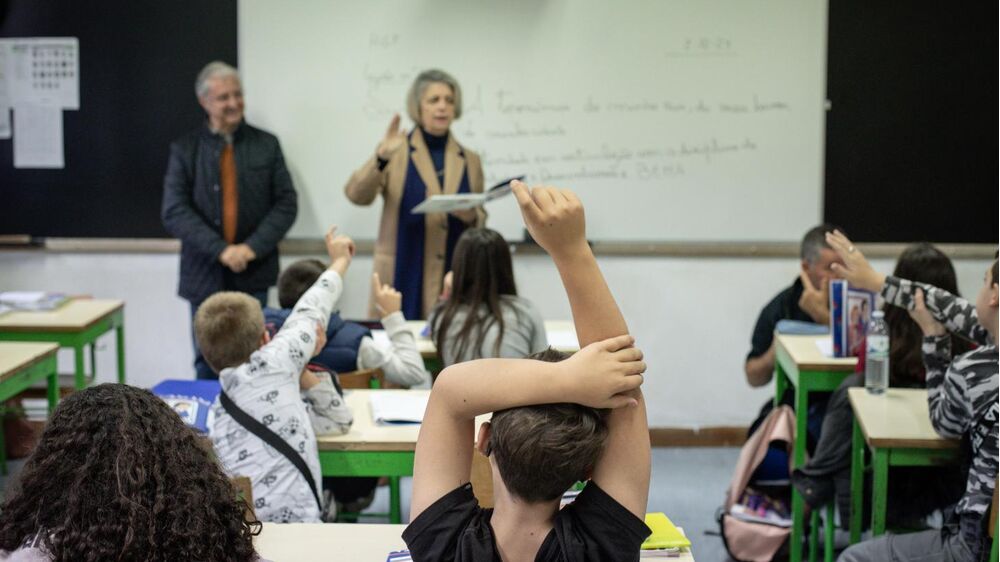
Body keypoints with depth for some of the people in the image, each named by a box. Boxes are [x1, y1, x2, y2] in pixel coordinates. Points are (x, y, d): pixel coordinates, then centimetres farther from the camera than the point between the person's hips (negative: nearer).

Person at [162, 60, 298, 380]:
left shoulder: (266, 145, 6)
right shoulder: (184, 150, 3)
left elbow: (286, 204, 2)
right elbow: (174, 212, -5)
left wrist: (252, 248, -12)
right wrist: (221, 250, -16)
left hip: (253, 274, 0)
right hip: (205, 275, 0)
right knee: (207, 365, 6)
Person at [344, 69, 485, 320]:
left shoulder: (470, 160, 12)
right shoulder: (396, 152, 3)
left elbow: (481, 220, 17)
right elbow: (357, 195, -10)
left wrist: (472, 216, -7)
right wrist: (381, 157, -27)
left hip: (454, 280, 3)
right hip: (403, 278, -3)